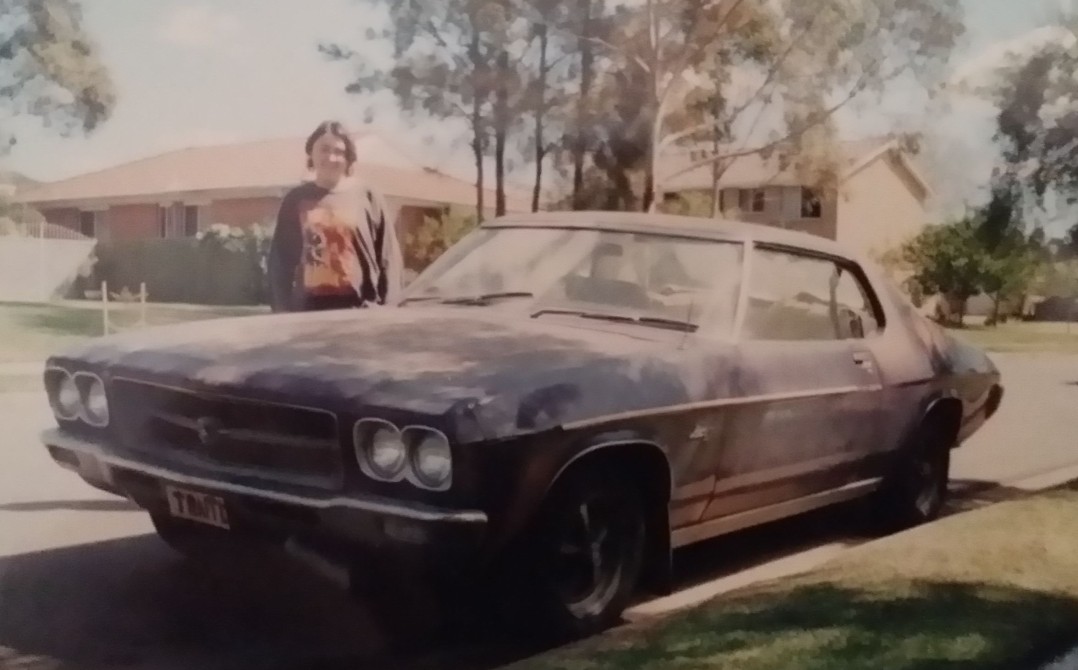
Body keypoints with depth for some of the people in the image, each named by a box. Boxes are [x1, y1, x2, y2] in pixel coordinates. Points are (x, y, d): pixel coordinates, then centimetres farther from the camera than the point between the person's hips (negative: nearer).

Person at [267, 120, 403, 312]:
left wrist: (387, 310, -7)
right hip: (309, 307, 1)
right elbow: (280, 260, 9)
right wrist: (282, 310, -1)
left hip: (361, 309, -1)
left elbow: (389, 257, 2)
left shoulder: (367, 196, 4)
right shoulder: (296, 200, 8)